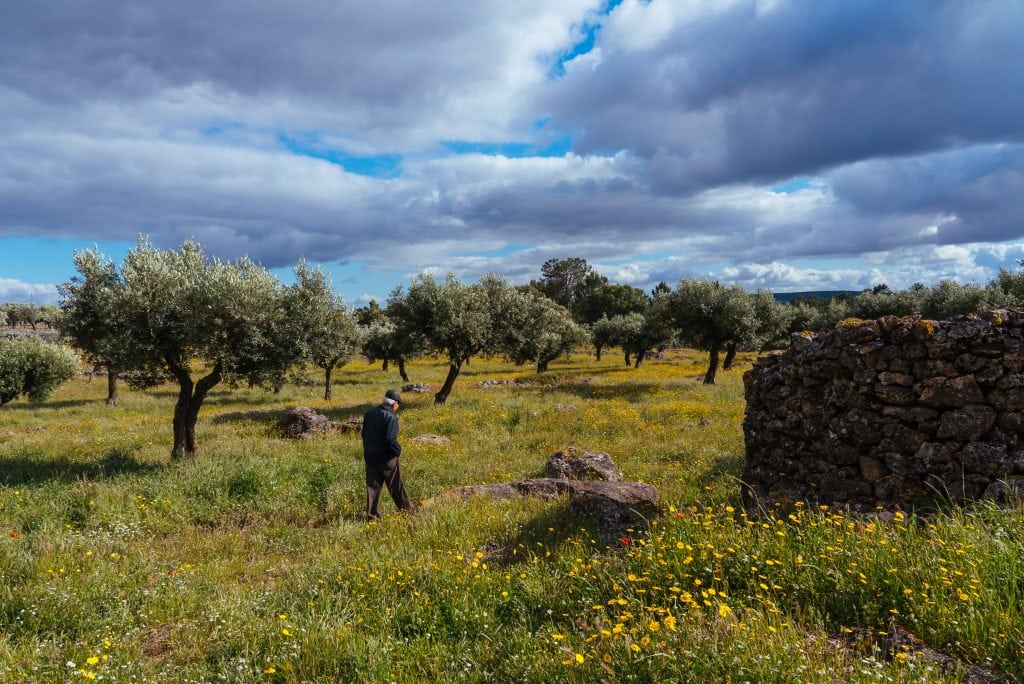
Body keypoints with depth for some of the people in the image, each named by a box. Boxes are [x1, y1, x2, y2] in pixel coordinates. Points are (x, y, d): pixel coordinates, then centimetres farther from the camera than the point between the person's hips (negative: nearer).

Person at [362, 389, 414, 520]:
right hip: (386, 458, -6)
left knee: (373, 485, 10)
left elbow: (365, 434, 13)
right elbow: (390, 439, -25)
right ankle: (406, 507, 24)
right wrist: (398, 450, -9)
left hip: (370, 456, 6)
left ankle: (372, 515, 10)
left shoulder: (370, 413, 6)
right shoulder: (390, 417, -19)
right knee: (396, 484, 10)